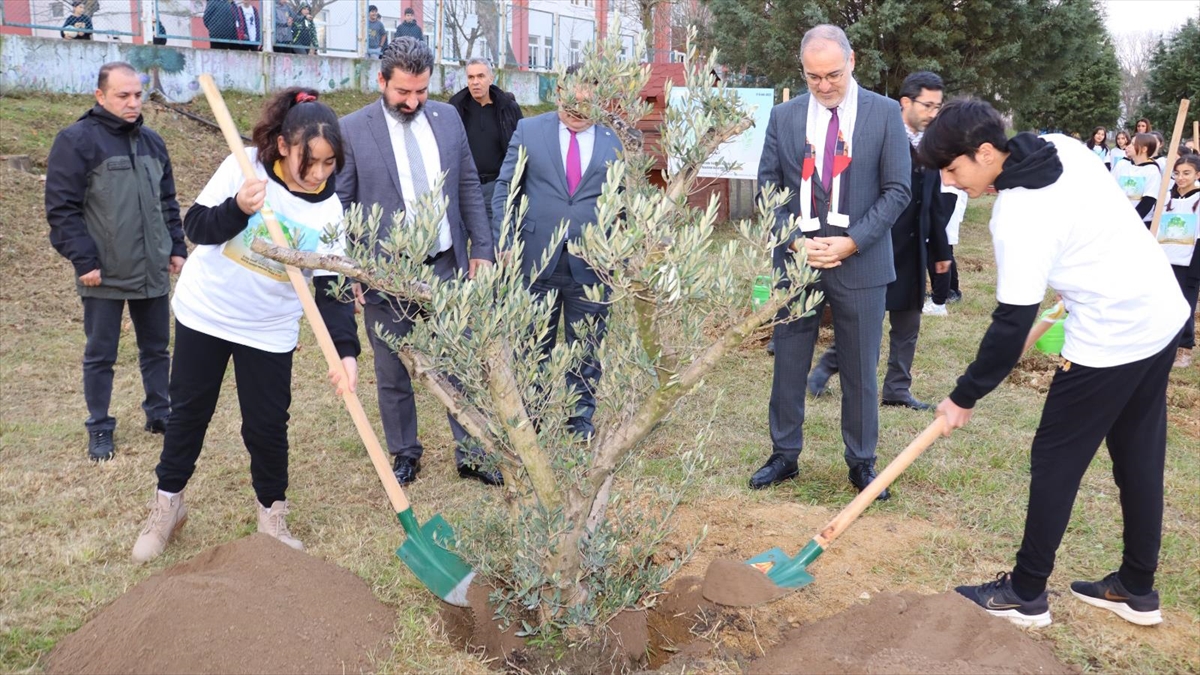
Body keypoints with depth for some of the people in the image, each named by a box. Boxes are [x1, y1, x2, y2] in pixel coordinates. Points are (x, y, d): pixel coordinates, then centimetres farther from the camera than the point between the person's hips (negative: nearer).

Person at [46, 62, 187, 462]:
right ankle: (100, 429, 18)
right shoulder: (76, 141, -10)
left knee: (156, 348, 14)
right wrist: (83, 260, -15)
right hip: (104, 275, -5)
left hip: (152, 271, 5)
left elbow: (168, 202, 17)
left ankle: (159, 414, 29)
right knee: (100, 355, 6)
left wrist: (176, 247, 11)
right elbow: (61, 209, -11)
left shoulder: (152, 141, 10)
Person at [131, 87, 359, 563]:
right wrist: (238, 209, -31)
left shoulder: (328, 209, -12)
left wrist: (346, 350, -26)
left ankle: (272, 513, 26)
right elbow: (195, 227, -11)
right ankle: (168, 503, 33)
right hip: (204, 313, 0)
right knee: (189, 411, 14)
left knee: (267, 425, 3)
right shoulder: (244, 167, -14)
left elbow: (332, 288, -14)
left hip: (269, 331, 0)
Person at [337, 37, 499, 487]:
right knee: (392, 375, 11)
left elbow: (469, 188, 9)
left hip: (446, 266, 3)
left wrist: (481, 248, 4)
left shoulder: (448, 117, 4)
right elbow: (339, 206, -3)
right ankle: (405, 454, 29)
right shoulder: (352, 130, -7)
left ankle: (470, 454, 22)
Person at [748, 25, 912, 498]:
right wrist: (795, 241, -10)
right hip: (796, 260, 2)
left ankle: (862, 462, 22)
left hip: (860, 263, -1)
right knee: (788, 365, 9)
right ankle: (784, 455, 24)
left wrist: (852, 242, -14)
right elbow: (768, 189, 4)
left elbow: (897, 190, -3)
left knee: (860, 370, 8)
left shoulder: (885, 113, -1)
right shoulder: (784, 116, 4)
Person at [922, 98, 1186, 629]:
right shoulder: (1061, 146, 0)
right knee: (1140, 456, 16)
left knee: (1056, 460, 3)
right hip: (1161, 313, 9)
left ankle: (1025, 594, 14)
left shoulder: (1019, 218, -24)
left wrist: (963, 398, -13)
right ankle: (1137, 588, 29)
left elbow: (1012, 325, -22)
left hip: (1111, 338, -9)